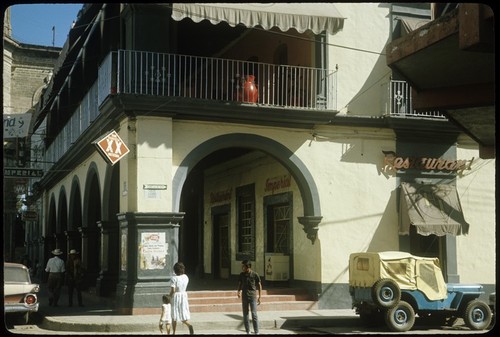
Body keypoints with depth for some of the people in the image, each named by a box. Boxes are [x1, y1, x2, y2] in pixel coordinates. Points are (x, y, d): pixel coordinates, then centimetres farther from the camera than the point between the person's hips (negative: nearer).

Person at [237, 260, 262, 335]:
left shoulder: (255, 275, -6)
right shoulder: (241, 274, 3)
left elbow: (259, 286, 1)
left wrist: (259, 297, -1)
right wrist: (239, 292, -6)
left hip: (252, 296, -4)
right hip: (244, 297, 4)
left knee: (254, 314, -7)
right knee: (245, 315, 6)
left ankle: (256, 332, -3)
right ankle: (248, 331, 14)